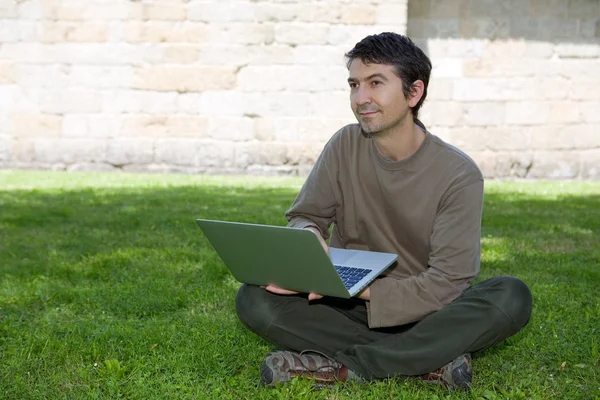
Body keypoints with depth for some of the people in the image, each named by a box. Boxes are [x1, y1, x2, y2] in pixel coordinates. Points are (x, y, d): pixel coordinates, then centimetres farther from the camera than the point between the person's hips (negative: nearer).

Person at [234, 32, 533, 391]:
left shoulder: (459, 174, -13)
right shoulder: (345, 146, -3)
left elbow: (447, 283, -17)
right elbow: (302, 217, 2)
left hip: (421, 314, -2)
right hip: (346, 308, 2)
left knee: (512, 296, -30)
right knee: (254, 298, -23)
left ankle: (342, 365, -30)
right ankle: (428, 358, -25)